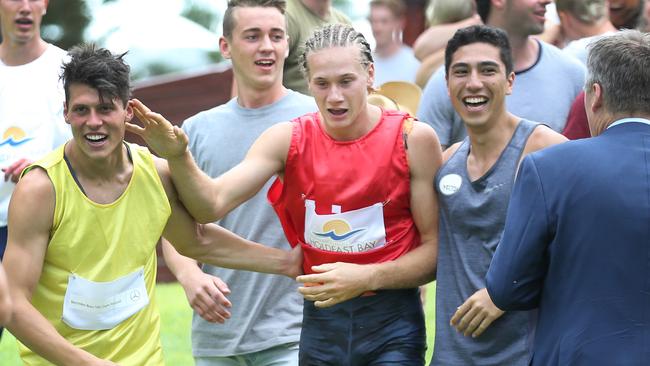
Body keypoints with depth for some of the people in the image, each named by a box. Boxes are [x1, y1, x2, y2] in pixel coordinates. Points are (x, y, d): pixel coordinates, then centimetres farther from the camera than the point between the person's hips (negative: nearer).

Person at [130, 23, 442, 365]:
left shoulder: (413, 138, -8)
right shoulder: (288, 140, 0)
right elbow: (212, 203, -9)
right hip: (320, 321, 3)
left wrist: (365, 278, -17)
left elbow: (435, 248, -5)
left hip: (391, 324, -3)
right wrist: (177, 157, -27)